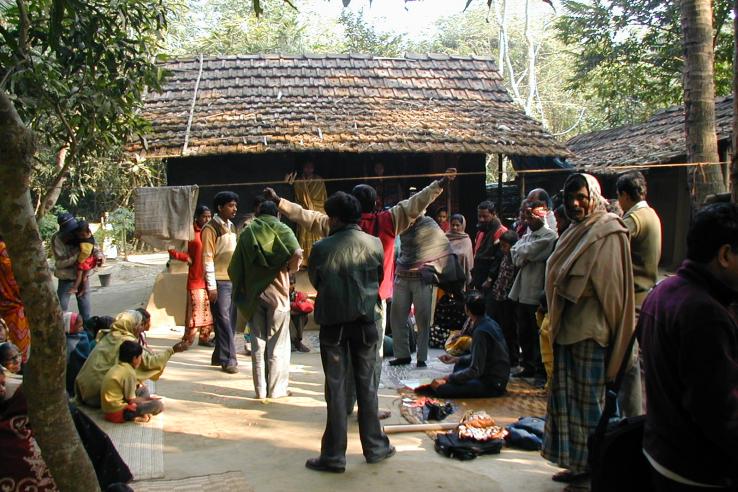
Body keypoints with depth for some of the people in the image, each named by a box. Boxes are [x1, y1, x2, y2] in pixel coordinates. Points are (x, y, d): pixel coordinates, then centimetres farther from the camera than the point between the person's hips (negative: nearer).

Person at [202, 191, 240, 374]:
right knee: (223, 321, -5)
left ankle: (219, 356, 19)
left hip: (233, 280, 8)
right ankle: (228, 360, -2)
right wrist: (211, 286, -15)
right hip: (220, 282, -8)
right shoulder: (210, 228, -8)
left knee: (230, 321, 9)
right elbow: (207, 258, -12)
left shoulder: (231, 227, 16)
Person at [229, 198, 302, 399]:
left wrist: (241, 288, 13)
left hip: (252, 293, 3)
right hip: (276, 291, -3)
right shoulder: (281, 229, -2)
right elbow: (297, 254, -21)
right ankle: (277, 388, 9)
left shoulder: (247, 232, 8)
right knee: (278, 343, 6)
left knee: (258, 342, 10)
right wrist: (290, 269, -3)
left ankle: (260, 389, 13)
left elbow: (234, 267, 4)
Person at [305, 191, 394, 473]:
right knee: (367, 385, 14)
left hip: (332, 323, -2)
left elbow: (314, 281, 5)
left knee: (335, 388, 5)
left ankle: (334, 455, 9)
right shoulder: (374, 244, -4)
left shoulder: (322, 248, -10)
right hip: (365, 321, 2)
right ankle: (374, 447, 22)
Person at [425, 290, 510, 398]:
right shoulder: (488, 322, 6)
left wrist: (447, 378, -14)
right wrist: (456, 359, 12)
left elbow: (475, 370, -21)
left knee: (440, 388, -22)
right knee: (459, 365, 30)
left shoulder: (480, 332, -23)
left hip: (492, 384, -9)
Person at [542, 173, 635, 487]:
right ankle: (576, 464, 24)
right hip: (567, 329, 9)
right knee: (567, 397, 13)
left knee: (589, 401, 1)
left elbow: (612, 287, -14)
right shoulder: (575, 232, 14)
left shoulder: (608, 234, -12)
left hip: (590, 331, -9)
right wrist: (554, 320, 15)